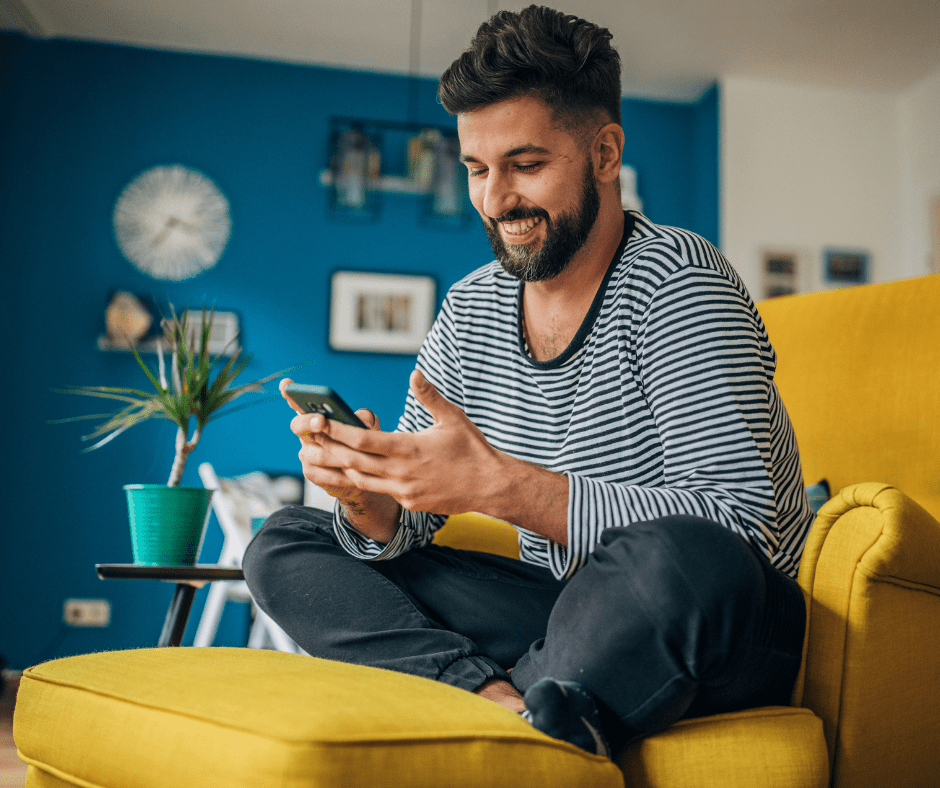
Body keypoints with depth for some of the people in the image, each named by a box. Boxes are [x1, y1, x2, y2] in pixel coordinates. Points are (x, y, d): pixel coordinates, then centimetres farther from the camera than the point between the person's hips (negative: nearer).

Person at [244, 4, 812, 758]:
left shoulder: (674, 279, -14)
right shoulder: (470, 310, 4)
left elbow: (738, 521, -26)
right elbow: (400, 531, 5)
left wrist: (495, 483, -32)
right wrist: (366, 496, -20)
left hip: (724, 622, -5)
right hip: (572, 611, 6)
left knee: (675, 558, -41)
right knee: (284, 542, -2)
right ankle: (504, 697, -21)